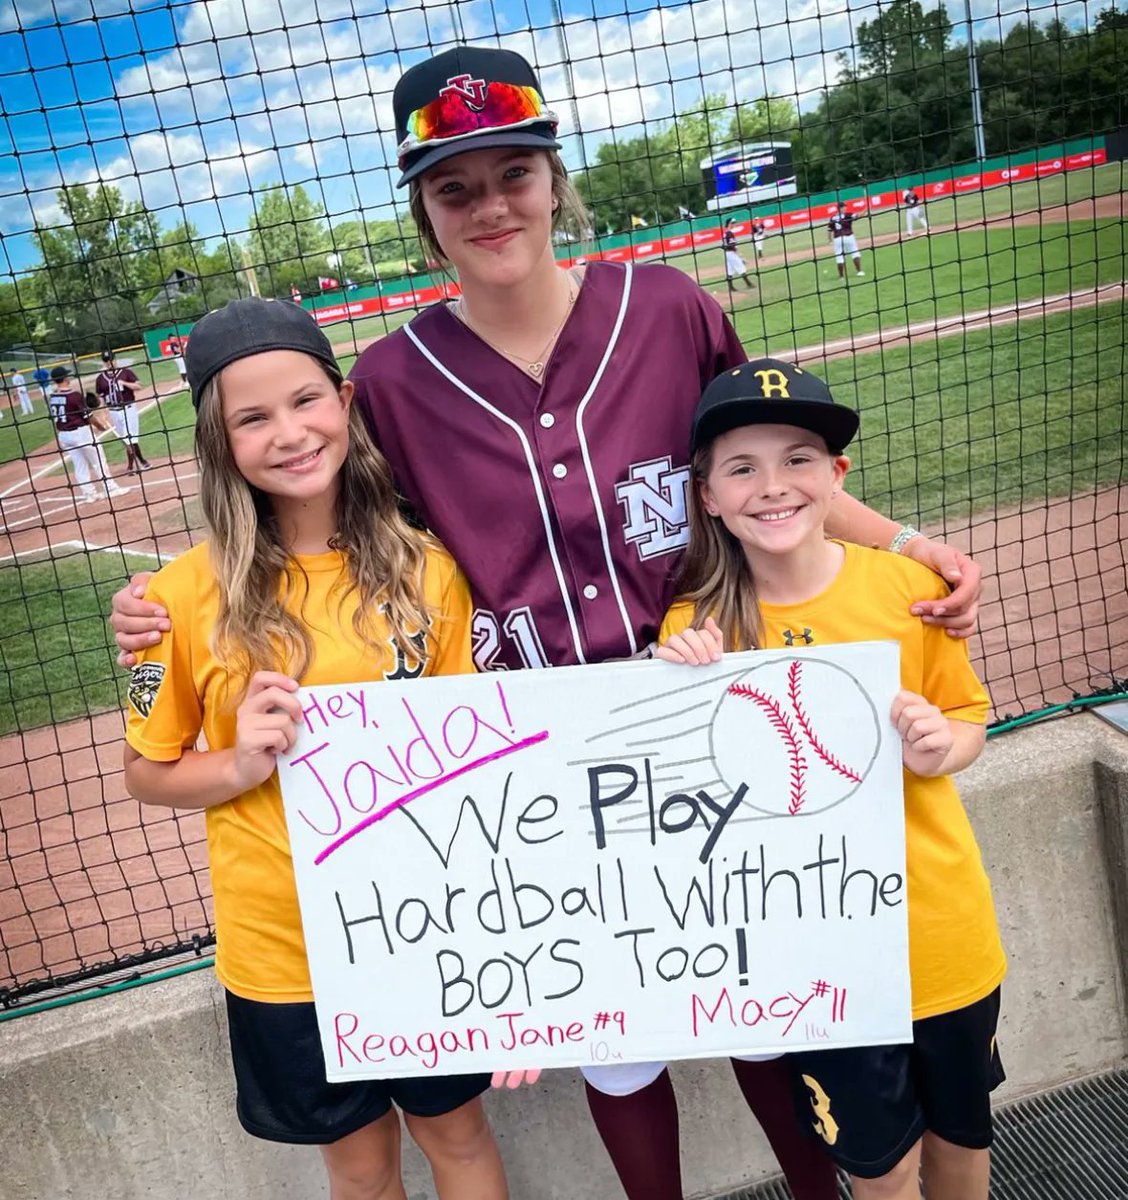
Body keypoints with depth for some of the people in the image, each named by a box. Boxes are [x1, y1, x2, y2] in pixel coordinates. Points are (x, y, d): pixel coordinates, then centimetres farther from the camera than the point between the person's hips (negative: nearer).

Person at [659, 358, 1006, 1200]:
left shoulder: (906, 584, -10)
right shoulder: (698, 627, -12)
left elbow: (969, 718, 4)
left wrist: (943, 747, -17)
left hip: (943, 927, 2)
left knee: (961, 1131, 24)